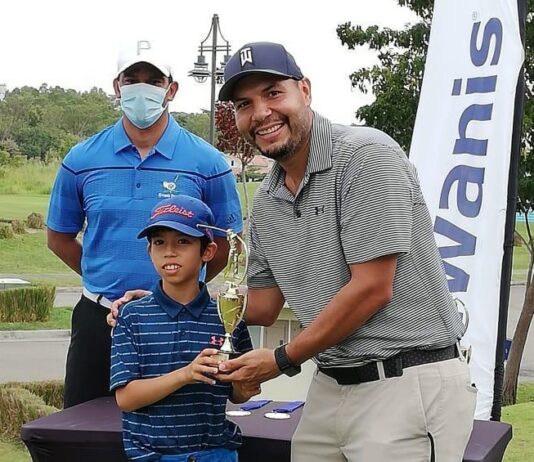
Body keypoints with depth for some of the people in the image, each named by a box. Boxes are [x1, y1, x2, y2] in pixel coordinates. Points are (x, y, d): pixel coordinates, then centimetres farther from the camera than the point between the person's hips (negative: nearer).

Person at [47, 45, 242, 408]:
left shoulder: (208, 163, -5)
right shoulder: (82, 160, 1)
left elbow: (220, 249, 4)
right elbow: (60, 239, 12)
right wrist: (106, 280, 11)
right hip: (98, 319, 2)